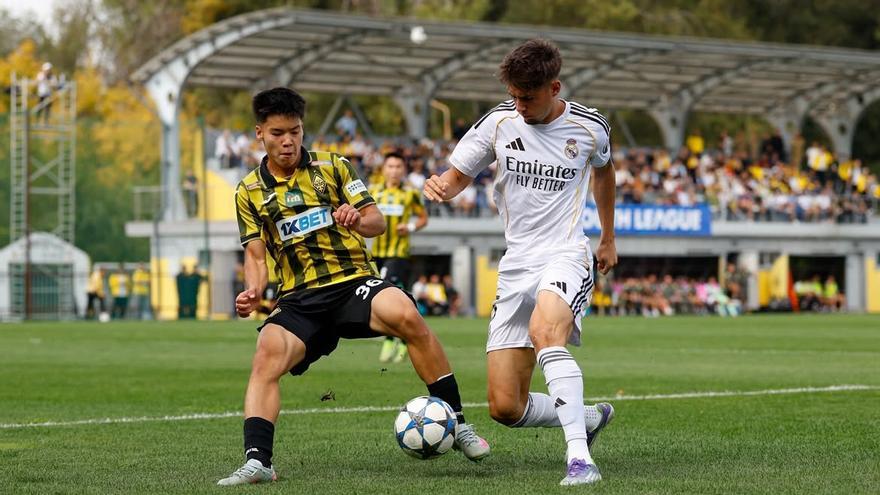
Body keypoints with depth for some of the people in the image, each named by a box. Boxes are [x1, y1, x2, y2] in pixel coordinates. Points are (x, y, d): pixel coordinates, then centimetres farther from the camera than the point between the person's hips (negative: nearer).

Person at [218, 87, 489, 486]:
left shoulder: (333, 167, 9)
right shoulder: (249, 192, 12)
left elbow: (377, 221, 6)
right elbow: (256, 255, 13)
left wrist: (358, 220, -18)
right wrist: (253, 291, -9)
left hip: (353, 281, -1)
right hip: (299, 299, 1)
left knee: (405, 315, -32)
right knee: (266, 356, -28)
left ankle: (456, 423, -22)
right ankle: (257, 461, -32)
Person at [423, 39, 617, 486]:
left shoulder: (589, 128, -2)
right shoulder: (499, 122, 0)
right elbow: (458, 175, 9)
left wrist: (608, 238, 30)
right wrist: (439, 186, -17)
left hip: (566, 255, -4)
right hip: (516, 263, 4)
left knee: (545, 331, -39)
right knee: (505, 407, -3)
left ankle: (580, 459, -41)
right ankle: (589, 417, 26)